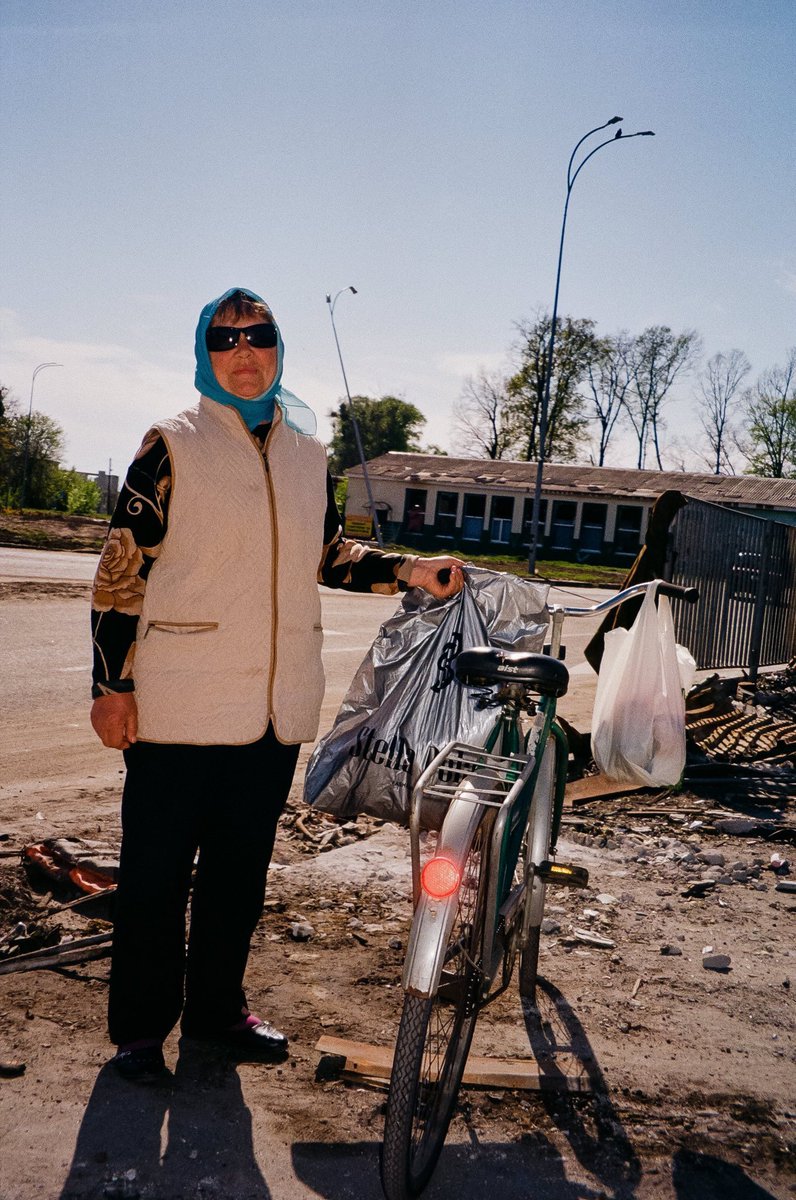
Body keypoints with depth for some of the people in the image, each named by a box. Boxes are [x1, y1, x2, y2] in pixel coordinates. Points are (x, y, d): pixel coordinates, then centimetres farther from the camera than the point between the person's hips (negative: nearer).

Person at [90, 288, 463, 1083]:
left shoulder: (308, 454, 11)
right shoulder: (173, 447, -4)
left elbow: (328, 557, 19)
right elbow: (121, 570, -6)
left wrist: (411, 572, 4)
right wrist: (110, 685, -10)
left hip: (276, 708, 5)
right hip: (178, 706, -4)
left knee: (241, 867, 15)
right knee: (157, 869, 4)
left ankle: (216, 1006, 31)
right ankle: (140, 1025, 20)